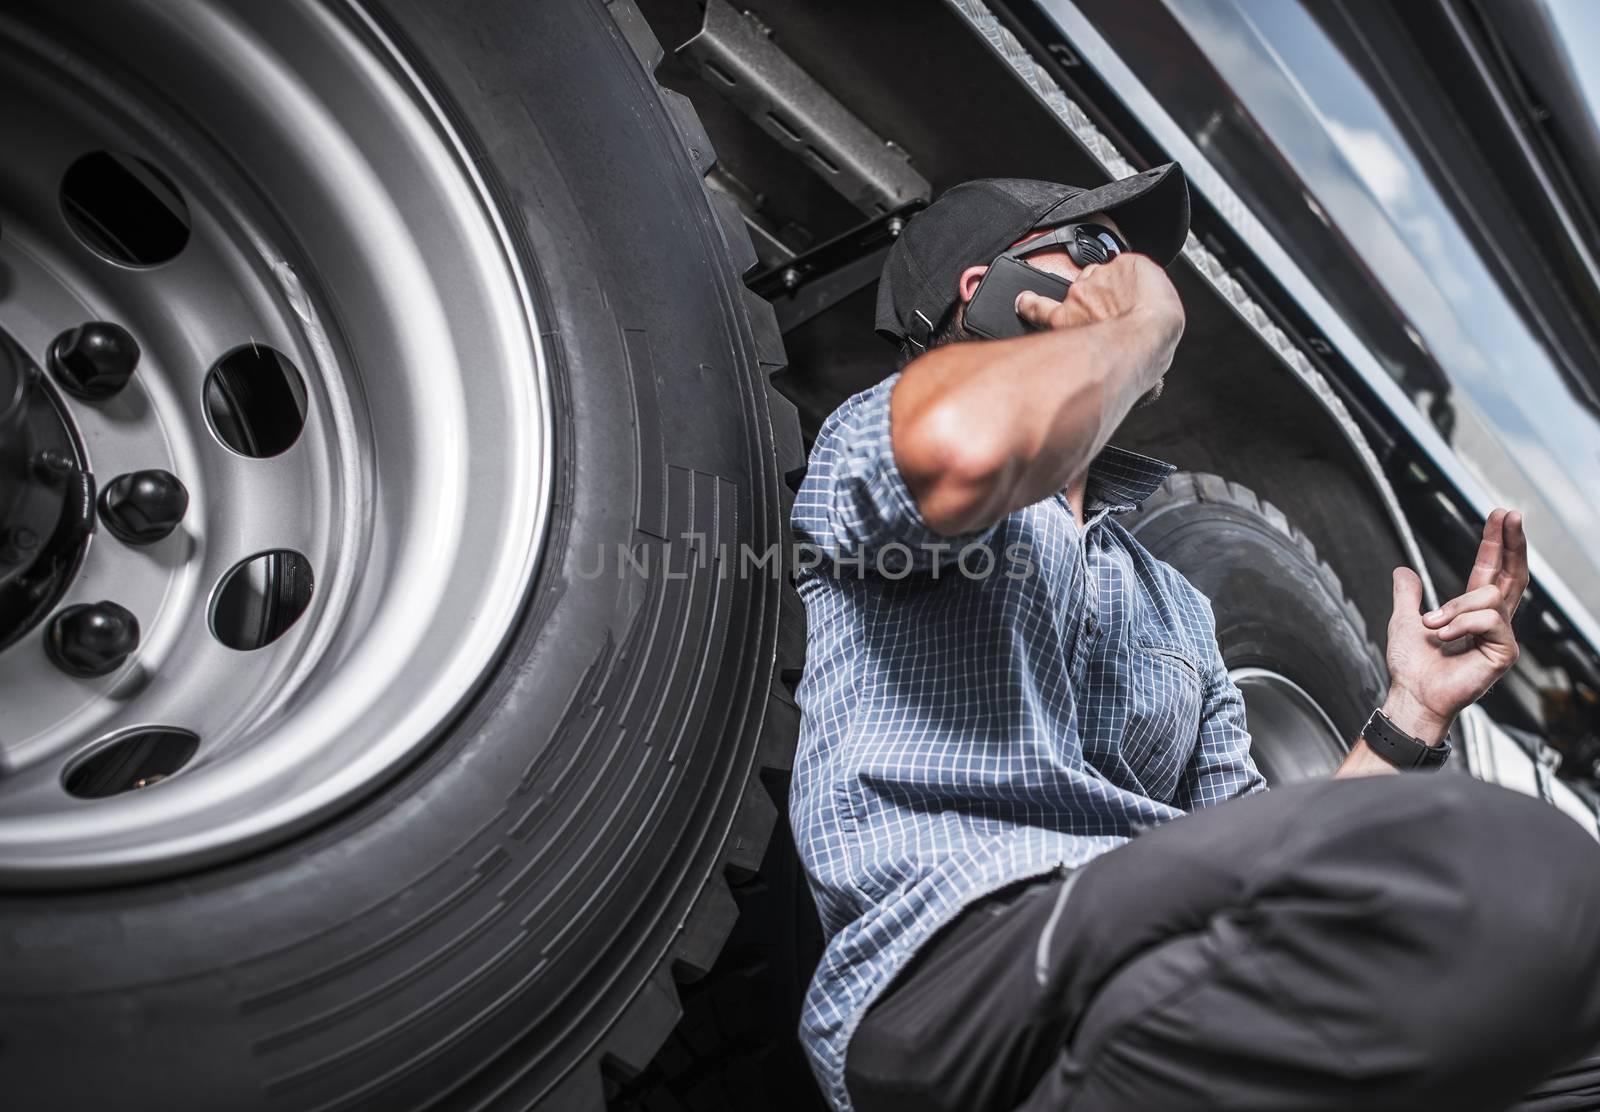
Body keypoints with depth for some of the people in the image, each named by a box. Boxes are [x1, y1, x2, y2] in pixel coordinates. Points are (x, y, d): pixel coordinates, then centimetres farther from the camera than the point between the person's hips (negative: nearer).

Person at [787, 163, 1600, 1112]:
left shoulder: (1176, 603, 30)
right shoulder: (873, 431, 10)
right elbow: (968, 447, -18)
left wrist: (1413, 715, 17)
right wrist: (1141, 323, 1)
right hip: (956, 956, -6)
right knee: (1502, 865, -28)